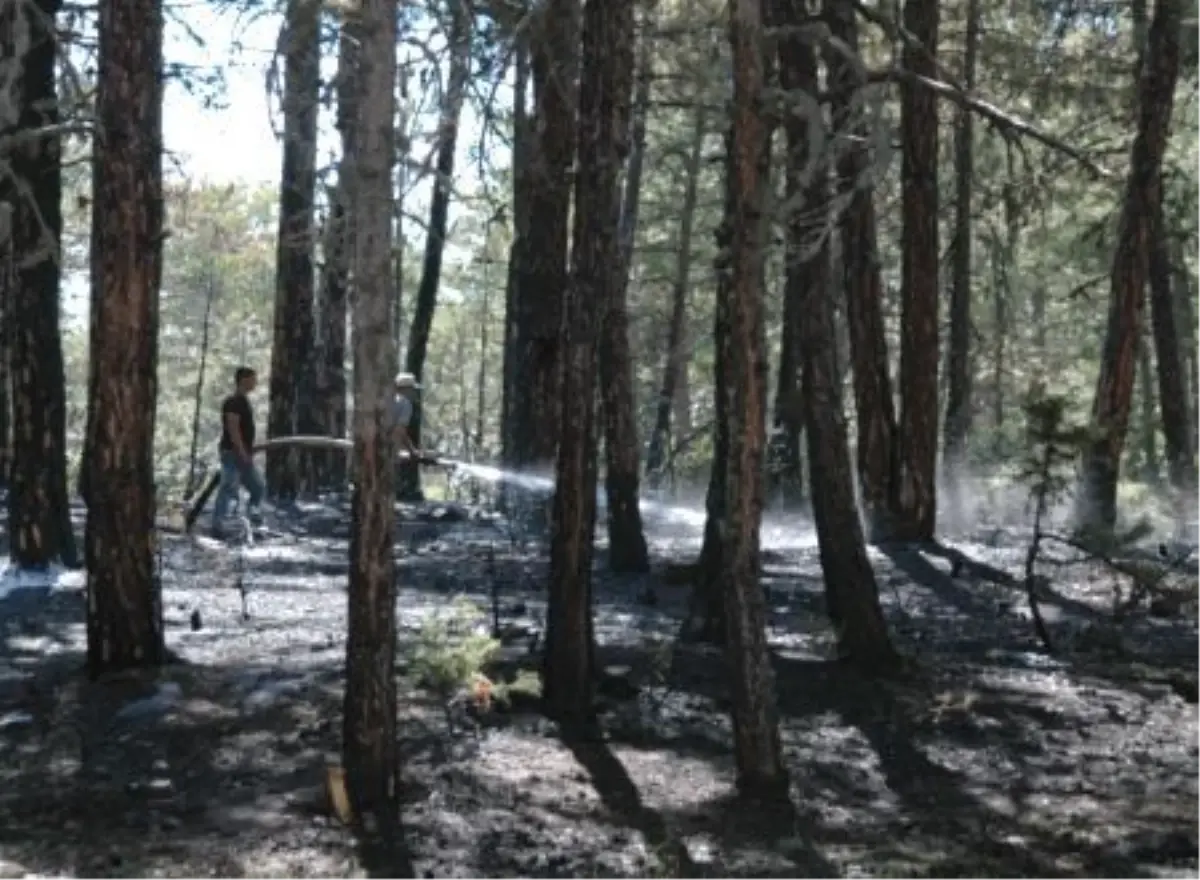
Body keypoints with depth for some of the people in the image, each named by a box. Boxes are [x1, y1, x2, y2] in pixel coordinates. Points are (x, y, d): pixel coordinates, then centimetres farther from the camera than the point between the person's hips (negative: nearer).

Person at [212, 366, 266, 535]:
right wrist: (243, 452, -23)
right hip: (233, 453, -10)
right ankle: (217, 526, -7)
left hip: (244, 455, 10)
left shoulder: (244, 401, 17)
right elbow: (233, 429, -20)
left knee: (259, 487, 11)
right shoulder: (233, 402, -13)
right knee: (228, 489, -10)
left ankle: (249, 519, 18)